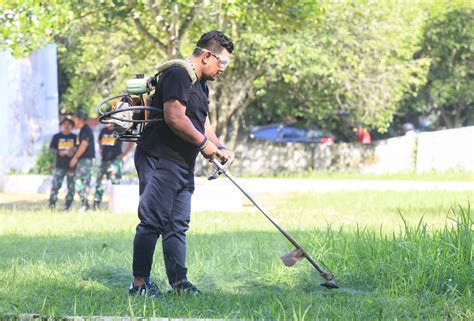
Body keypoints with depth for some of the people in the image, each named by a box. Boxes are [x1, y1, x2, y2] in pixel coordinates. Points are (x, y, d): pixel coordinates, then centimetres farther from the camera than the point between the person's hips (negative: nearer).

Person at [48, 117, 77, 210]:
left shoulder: (75, 137, 8)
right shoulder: (57, 137, 7)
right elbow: (51, 148, 5)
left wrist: (73, 152, -14)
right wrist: (59, 152, -14)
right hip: (60, 166, -1)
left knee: (71, 187, 1)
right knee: (55, 185, -11)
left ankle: (67, 206, 7)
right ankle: (51, 205, -10)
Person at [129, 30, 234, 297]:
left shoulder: (200, 86, 21)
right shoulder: (178, 75, -13)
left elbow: (202, 124, 25)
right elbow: (174, 117, -22)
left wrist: (220, 148, 7)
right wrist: (204, 142, -13)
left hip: (183, 164, 10)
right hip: (159, 160, -10)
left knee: (178, 225, 9)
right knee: (153, 222, -9)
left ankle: (178, 282, 11)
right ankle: (140, 283, -7)